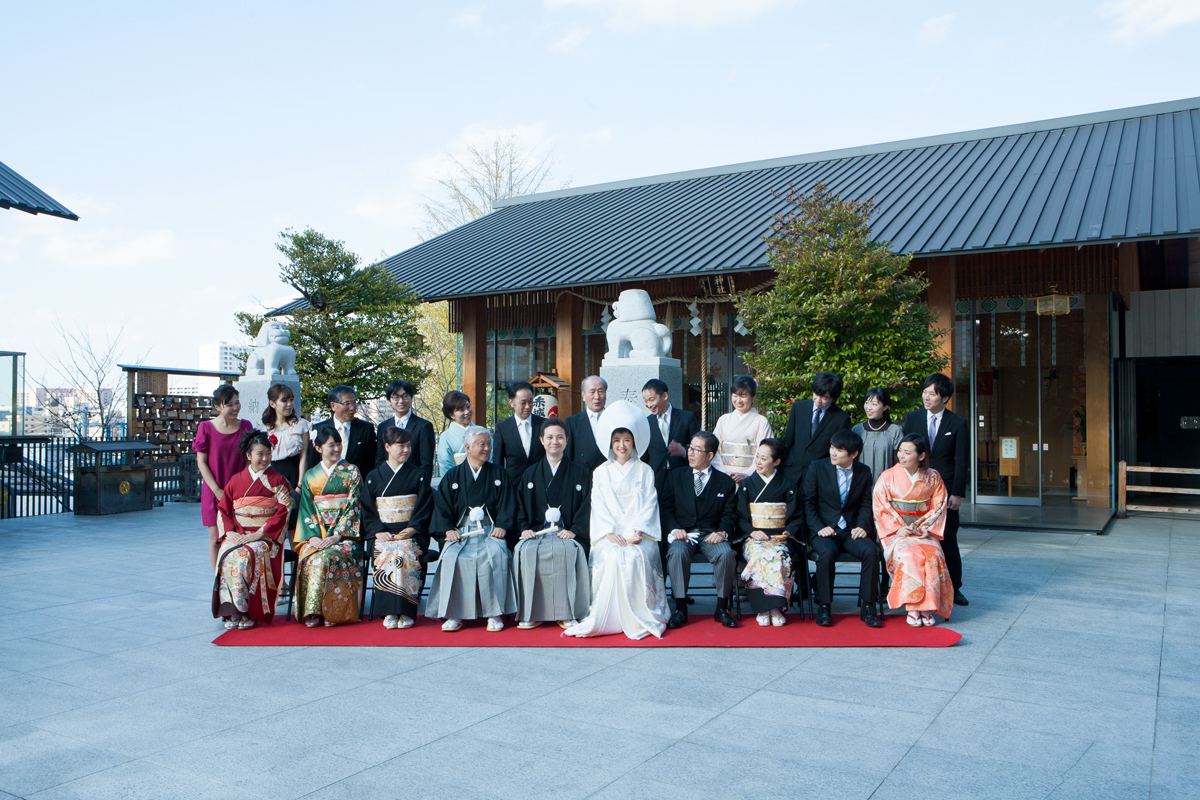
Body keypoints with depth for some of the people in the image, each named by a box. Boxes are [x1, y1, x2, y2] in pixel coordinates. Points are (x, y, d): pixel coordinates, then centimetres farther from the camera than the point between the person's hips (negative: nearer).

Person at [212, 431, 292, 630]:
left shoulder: (277, 481, 4)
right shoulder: (235, 481, 12)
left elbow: (283, 512, -4)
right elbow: (223, 510, 11)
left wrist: (260, 533, -14)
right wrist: (231, 532, -7)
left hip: (266, 536, -3)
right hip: (237, 535, 3)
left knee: (246, 556, -32)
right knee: (228, 556, -29)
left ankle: (248, 612, -22)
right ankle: (233, 612, -22)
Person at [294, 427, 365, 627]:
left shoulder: (351, 472, 7)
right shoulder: (310, 476, 14)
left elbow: (353, 506, -2)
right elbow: (307, 509, 8)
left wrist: (337, 535, -13)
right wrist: (313, 536, -10)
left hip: (344, 534, -2)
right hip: (317, 534, 2)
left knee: (328, 557, -33)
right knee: (312, 557, -30)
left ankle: (331, 612, -25)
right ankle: (312, 612, -23)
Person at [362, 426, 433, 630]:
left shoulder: (418, 474, 10)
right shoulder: (374, 477, 13)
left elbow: (425, 507, 2)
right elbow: (367, 510, 7)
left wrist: (410, 530, -12)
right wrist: (378, 531, -9)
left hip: (412, 533, -1)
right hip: (384, 534, 1)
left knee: (404, 553, -31)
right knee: (385, 554, -30)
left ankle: (405, 613, -25)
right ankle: (389, 612, -24)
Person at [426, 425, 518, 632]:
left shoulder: (499, 475, 14)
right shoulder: (452, 477, 14)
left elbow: (507, 504, 7)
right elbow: (442, 507, 8)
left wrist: (502, 526, -9)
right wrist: (448, 529, -8)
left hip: (490, 530, -1)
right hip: (461, 531, 1)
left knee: (496, 555, -32)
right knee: (451, 557, -29)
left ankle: (495, 613, -22)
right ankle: (454, 614, -19)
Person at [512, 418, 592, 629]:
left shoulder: (580, 473, 12)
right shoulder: (530, 474, 19)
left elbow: (586, 506, 3)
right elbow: (520, 505, 14)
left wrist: (573, 530, -11)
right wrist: (524, 528, -5)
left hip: (566, 533, -2)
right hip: (536, 532, 2)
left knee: (569, 551, -35)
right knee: (525, 550, -31)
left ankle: (566, 614, -25)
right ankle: (530, 613, -21)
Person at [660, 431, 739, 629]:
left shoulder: (725, 482, 12)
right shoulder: (675, 476, 13)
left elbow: (730, 514, 6)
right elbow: (665, 508, 6)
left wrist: (722, 532, -15)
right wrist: (674, 529, -13)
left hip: (711, 535, 0)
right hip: (682, 533, 0)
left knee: (726, 553, -31)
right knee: (677, 552, -34)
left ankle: (722, 608, -13)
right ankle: (680, 609, -22)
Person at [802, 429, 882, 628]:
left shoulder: (864, 472, 9)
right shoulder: (816, 468, 1)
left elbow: (865, 504, 13)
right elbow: (807, 502, 0)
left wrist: (862, 526, -6)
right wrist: (819, 528, -13)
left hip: (851, 531, 2)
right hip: (824, 531, -2)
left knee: (871, 551, -28)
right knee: (827, 552, -35)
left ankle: (867, 606, -13)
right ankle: (824, 607, -17)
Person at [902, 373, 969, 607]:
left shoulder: (958, 424, 2)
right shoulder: (911, 418, 7)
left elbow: (962, 462, -1)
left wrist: (957, 493, -8)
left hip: (945, 491, -1)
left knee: (948, 540, 5)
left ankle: (953, 588, 16)